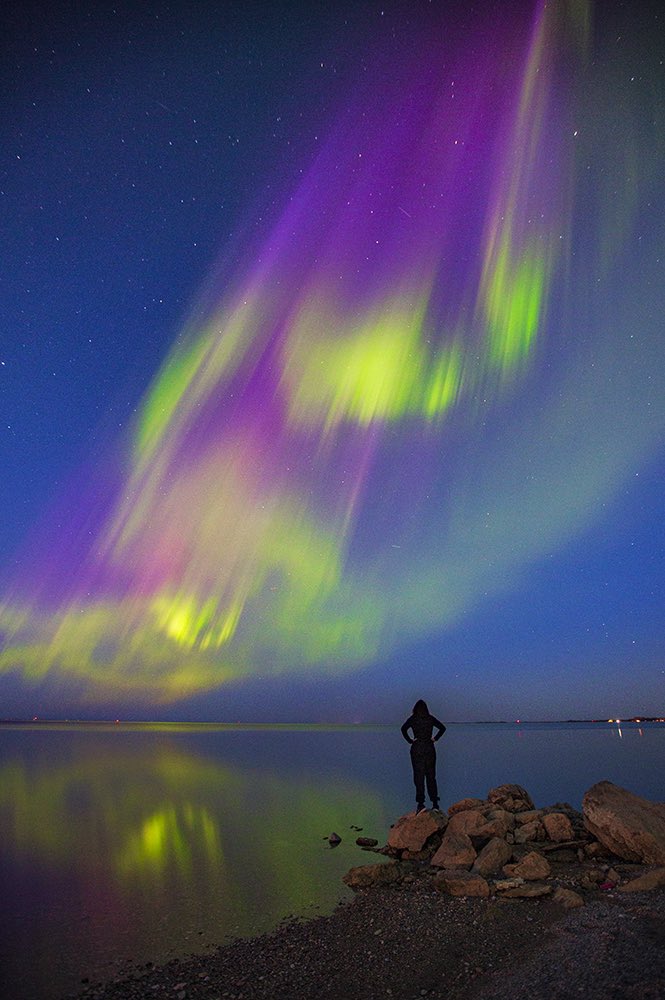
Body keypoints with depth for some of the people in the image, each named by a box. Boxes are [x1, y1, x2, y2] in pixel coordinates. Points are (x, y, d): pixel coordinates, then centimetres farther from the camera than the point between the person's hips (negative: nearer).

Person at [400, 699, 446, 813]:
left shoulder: (413, 718, -1)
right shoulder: (431, 718, 6)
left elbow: (404, 729, -13)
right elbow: (442, 728, 5)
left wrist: (410, 740, -4)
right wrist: (435, 739, 7)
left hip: (417, 749, -3)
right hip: (430, 749, 3)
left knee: (419, 776, -1)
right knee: (431, 776, 10)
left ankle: (420, 803, -8)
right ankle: (435, 803, 8)